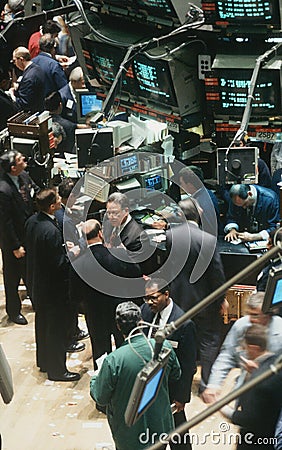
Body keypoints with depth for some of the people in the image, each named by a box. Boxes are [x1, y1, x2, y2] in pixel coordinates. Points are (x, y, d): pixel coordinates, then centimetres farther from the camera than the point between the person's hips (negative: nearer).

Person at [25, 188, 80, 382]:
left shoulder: (32, 221, -3)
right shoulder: (51, 231, -31)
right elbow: (60, 264, -28)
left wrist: (64, 249, 6)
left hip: (36, 283, 9)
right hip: (53, 286, -9)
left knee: (43, 323, 24)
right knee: (58, 329, 6)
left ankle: (44, 361, 40)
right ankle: (57, 369, 19)